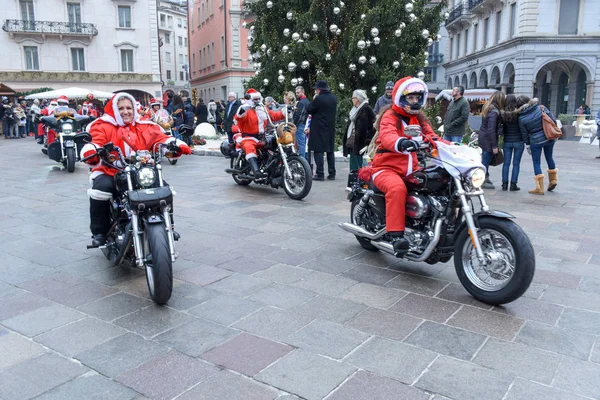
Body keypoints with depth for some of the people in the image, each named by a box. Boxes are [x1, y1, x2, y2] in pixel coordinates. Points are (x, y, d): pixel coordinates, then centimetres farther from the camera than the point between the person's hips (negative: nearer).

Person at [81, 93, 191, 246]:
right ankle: (99, 232, -14)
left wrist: (178, 145, -22)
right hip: (109, 173, -2)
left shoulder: (145, 127, 10)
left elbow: (161, 138, -2)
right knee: (101, 188, -33)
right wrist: (91, 152, -38)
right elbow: (96, 142, -13)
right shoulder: (103, 126, 3)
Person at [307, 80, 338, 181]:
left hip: (319, 129, -7)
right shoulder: (334, 98, 7)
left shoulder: (318, 98, -16)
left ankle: (320, 174, -6)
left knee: (318, 151, -3)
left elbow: (309, 110, -7)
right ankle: (332, 173, 14)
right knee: (330, 151, 12)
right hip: (330, 128, 7)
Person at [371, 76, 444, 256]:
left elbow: (431, 136, 11)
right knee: (397, 188, -37)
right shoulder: (390, 116, -4)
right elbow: (387, 135, -25)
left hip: (411, 170, 7)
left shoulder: (419, 118, 21)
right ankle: (396, 234, -37)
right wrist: (401, 143, -48)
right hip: (387, 167, -7)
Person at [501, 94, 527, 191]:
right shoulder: (518, 114, -12)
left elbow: (501, 129, 2)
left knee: (506, 163, 8)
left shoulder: (503, 114, -4)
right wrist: (526, 141, -2)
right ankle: (513, 184, 5)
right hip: (518, 142, -3)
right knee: (516, 163, 4)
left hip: (507, 142, 3)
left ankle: (505, 184, 9)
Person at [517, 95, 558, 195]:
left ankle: (540, 188, 6)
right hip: (549, 138, 4)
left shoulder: (521, 118, -12)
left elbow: (524, 133, -2)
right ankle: (553, 179, 37)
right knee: (549, 157, 23)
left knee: (536, 163, 6)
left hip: (535, 142, -3)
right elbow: (553, 120, -4)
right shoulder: (541, 108, -8)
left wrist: (528, 144, 11)